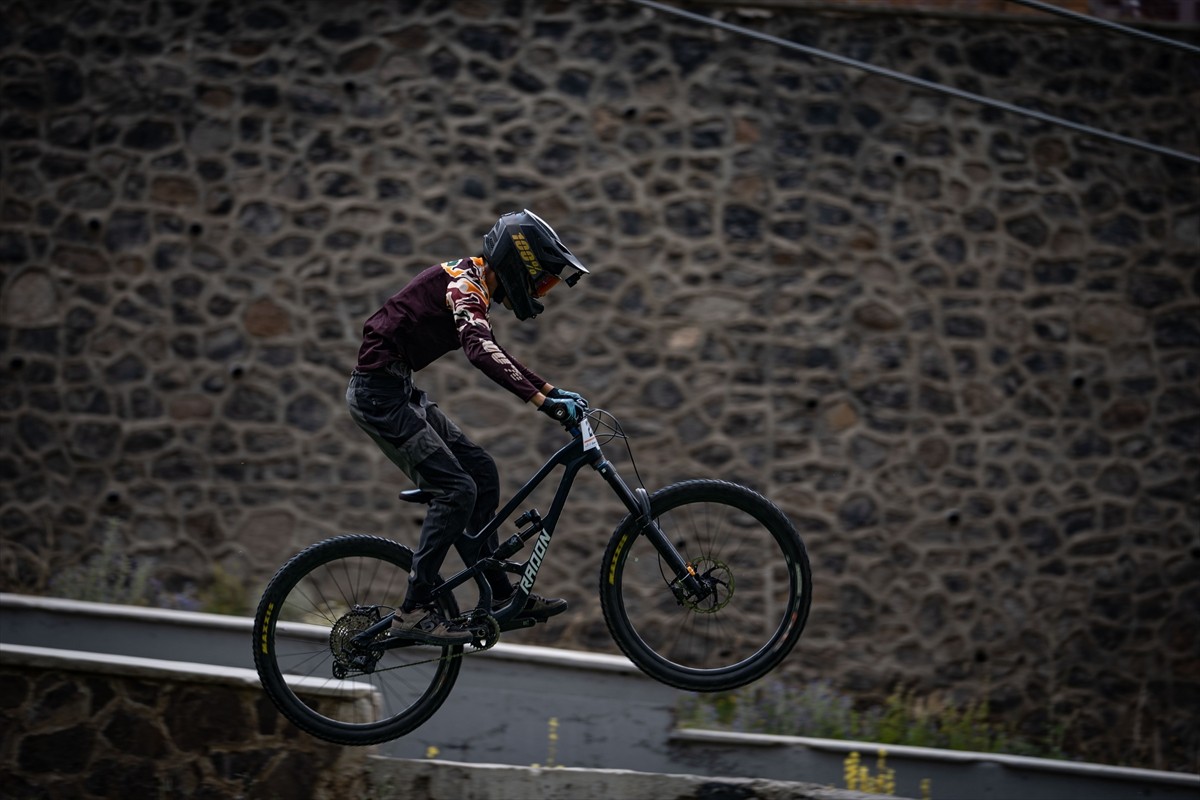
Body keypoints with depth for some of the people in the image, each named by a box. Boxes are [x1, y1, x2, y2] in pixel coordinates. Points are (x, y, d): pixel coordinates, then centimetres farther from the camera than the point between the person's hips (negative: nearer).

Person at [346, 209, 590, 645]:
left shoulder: (470, 282, 13)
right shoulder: (465, 285, -18)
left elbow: (489, 353, 26)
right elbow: (480, 351, -35)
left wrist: (554, 391, 20)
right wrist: (540, 400, -41)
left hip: (399, 392, 10)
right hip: (379, 393, -10)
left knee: (481, 472, 9)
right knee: (455, 489, -13)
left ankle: (500, 596, 13)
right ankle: (414, 609, -9)